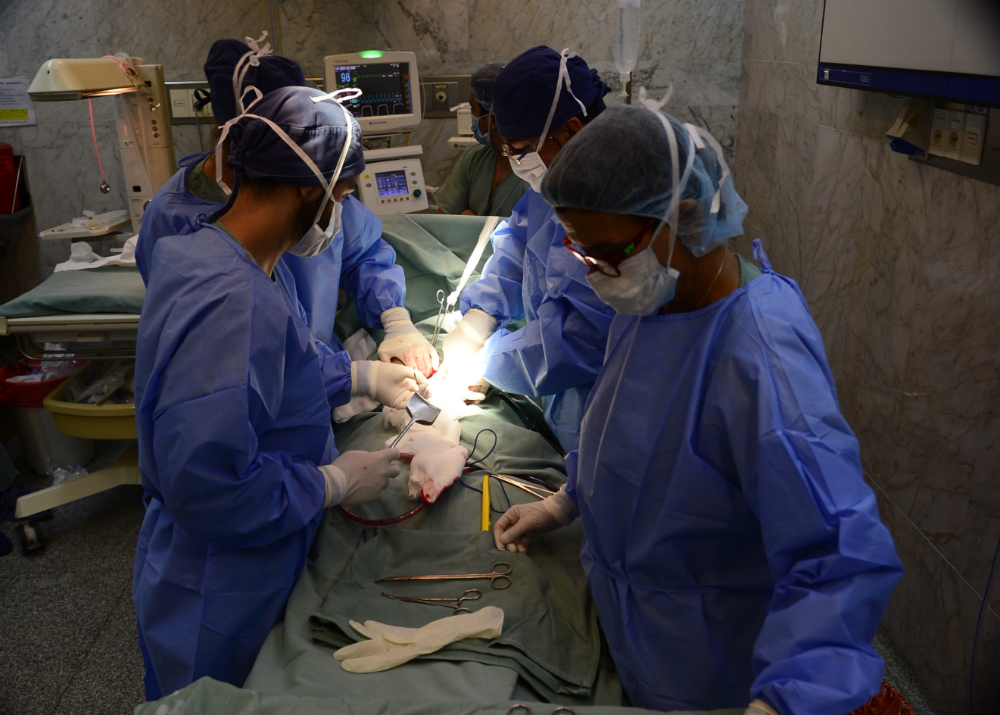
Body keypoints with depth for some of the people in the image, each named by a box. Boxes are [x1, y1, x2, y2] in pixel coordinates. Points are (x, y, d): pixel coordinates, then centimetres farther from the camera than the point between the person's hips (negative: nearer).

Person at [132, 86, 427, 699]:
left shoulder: (233, 260, -2)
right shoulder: (229, 303, -35)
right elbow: (208, 487, -37)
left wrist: (366, 376, 10)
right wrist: (337, 483, -24)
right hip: (215, 610, -8)